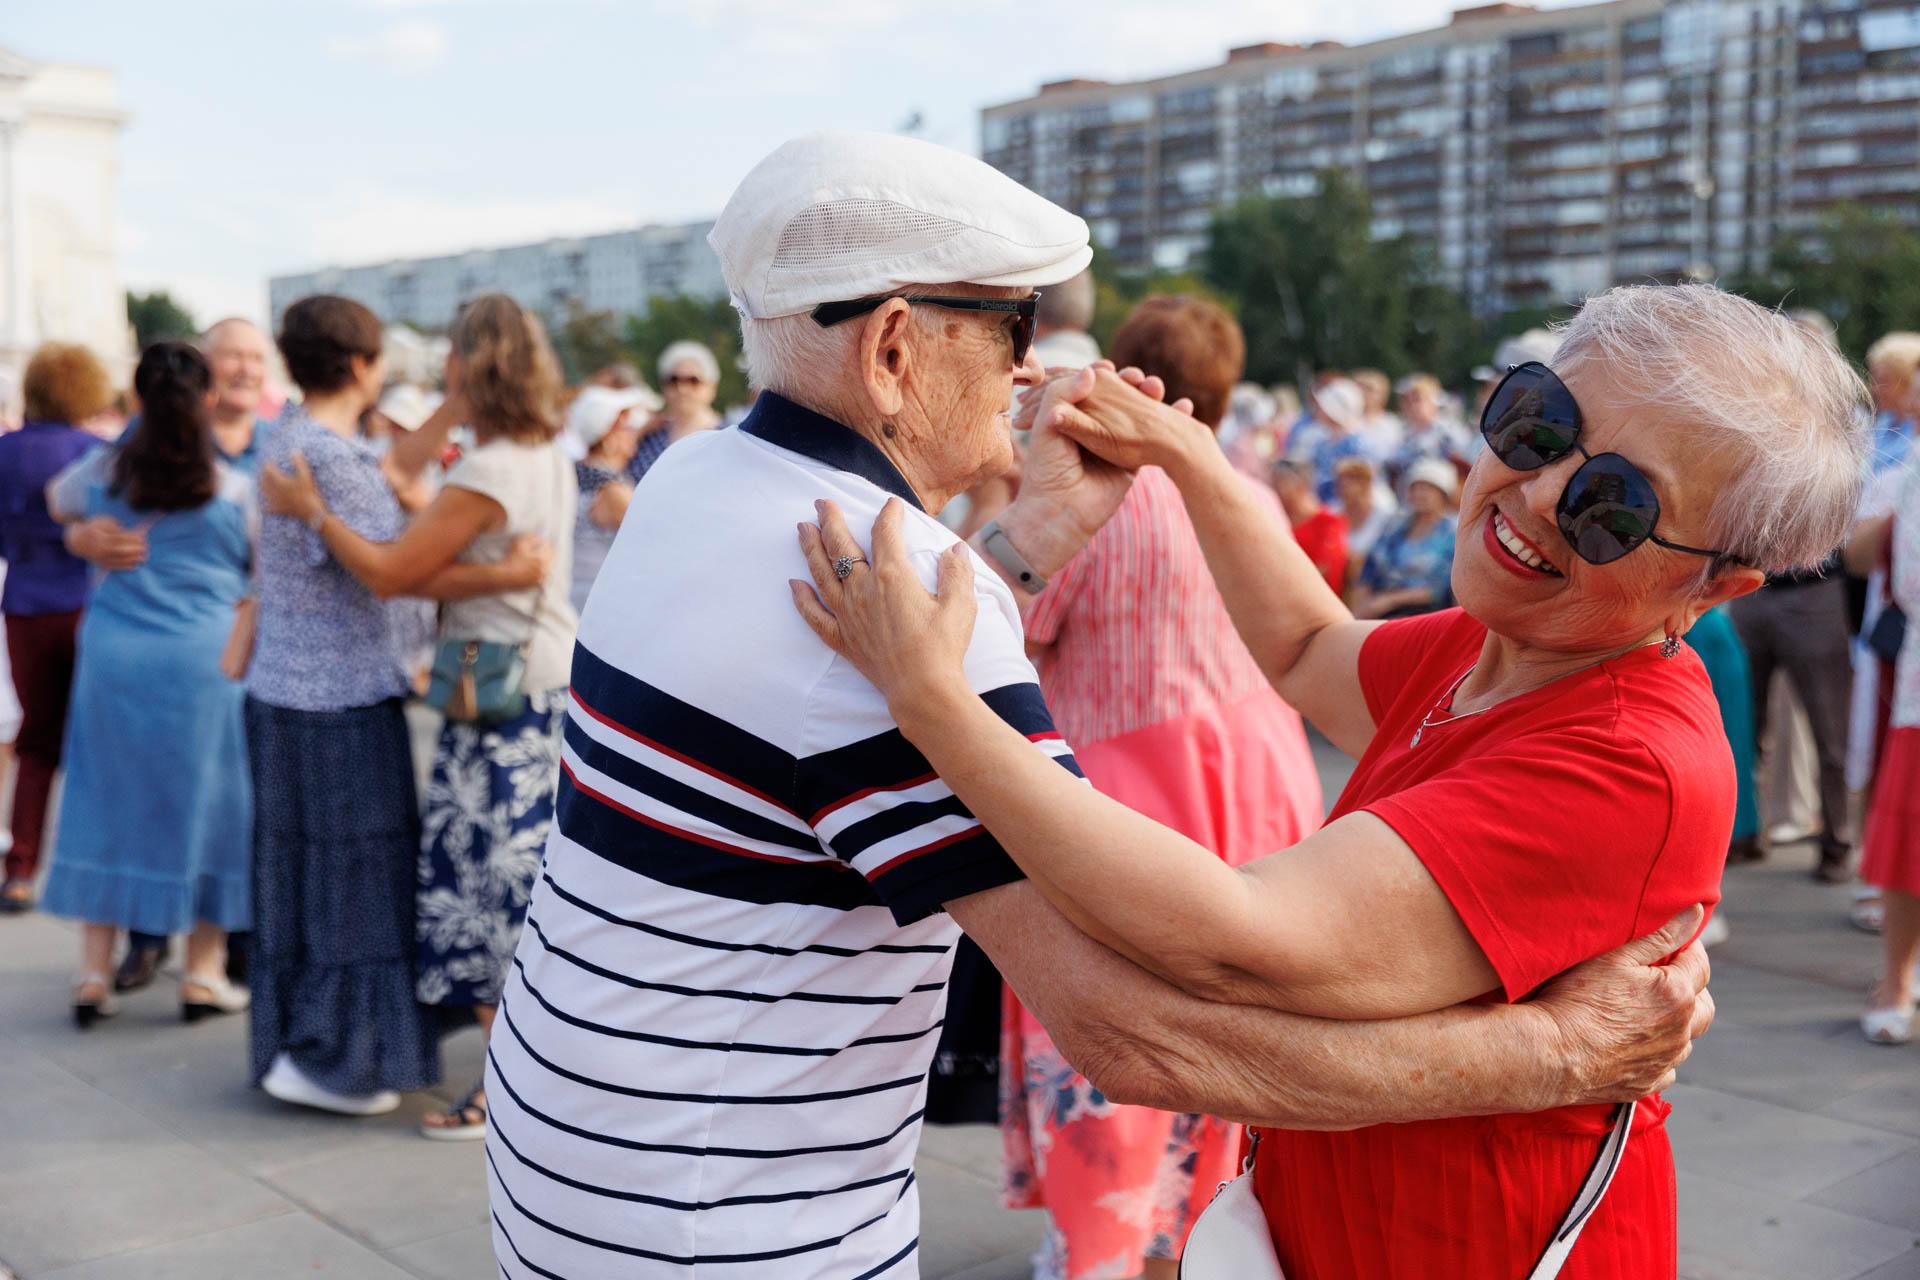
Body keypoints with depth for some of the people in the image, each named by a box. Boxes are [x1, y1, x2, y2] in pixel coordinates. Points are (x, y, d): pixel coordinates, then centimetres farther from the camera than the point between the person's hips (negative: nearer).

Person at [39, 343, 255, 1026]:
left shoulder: (106, 470, 0)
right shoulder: (234, 488, -6)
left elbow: (58, 503, 22)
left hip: (112, 657, 2)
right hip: (205, 660, -2)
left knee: (108, 802, 11)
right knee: (202, 806, 8)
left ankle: (94, 975, 15)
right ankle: (203, 974, 14)